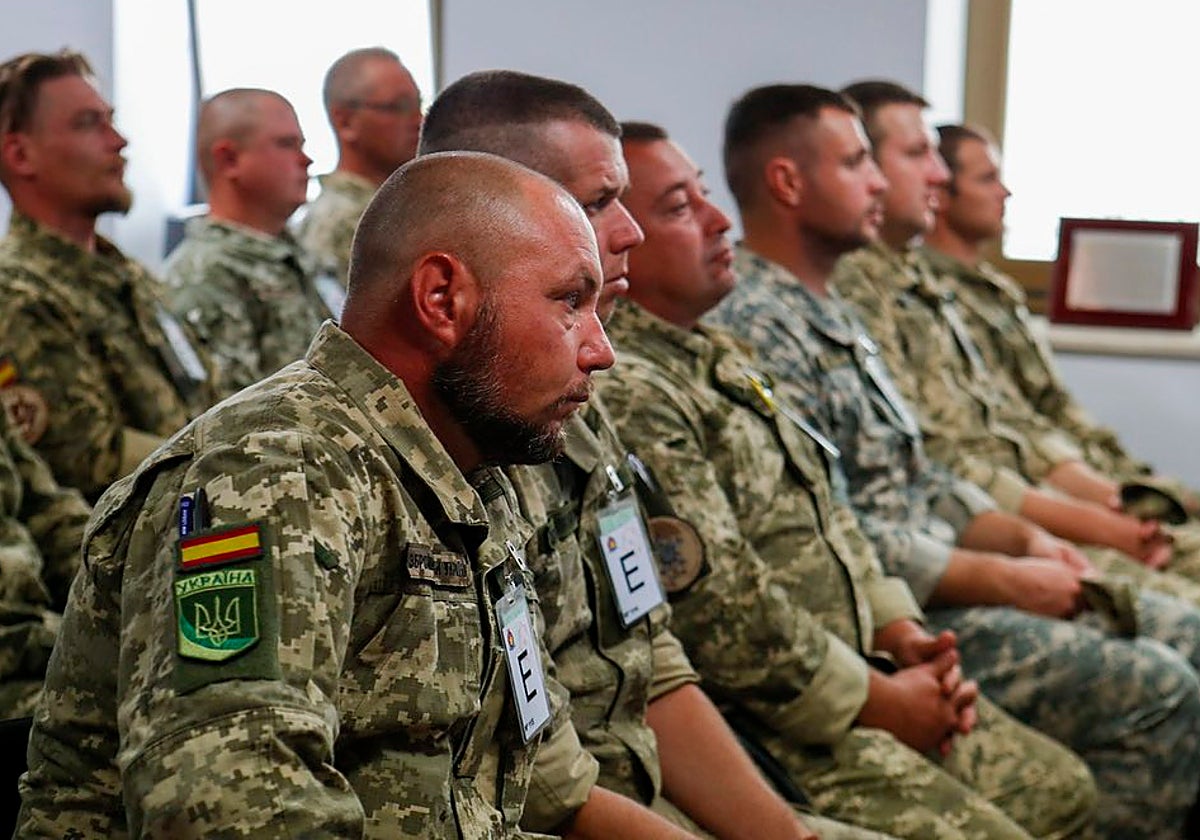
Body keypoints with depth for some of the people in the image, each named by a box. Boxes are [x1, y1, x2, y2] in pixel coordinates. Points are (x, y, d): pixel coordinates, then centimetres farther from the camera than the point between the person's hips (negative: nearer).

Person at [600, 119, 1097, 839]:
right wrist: (881, 702, -14)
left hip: (848, 675, 10)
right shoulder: (625, 394, -20)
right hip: (766, 720, -10)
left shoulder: (716, 355, 15)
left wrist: (898, 632, 7)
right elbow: (723, 610, -24)